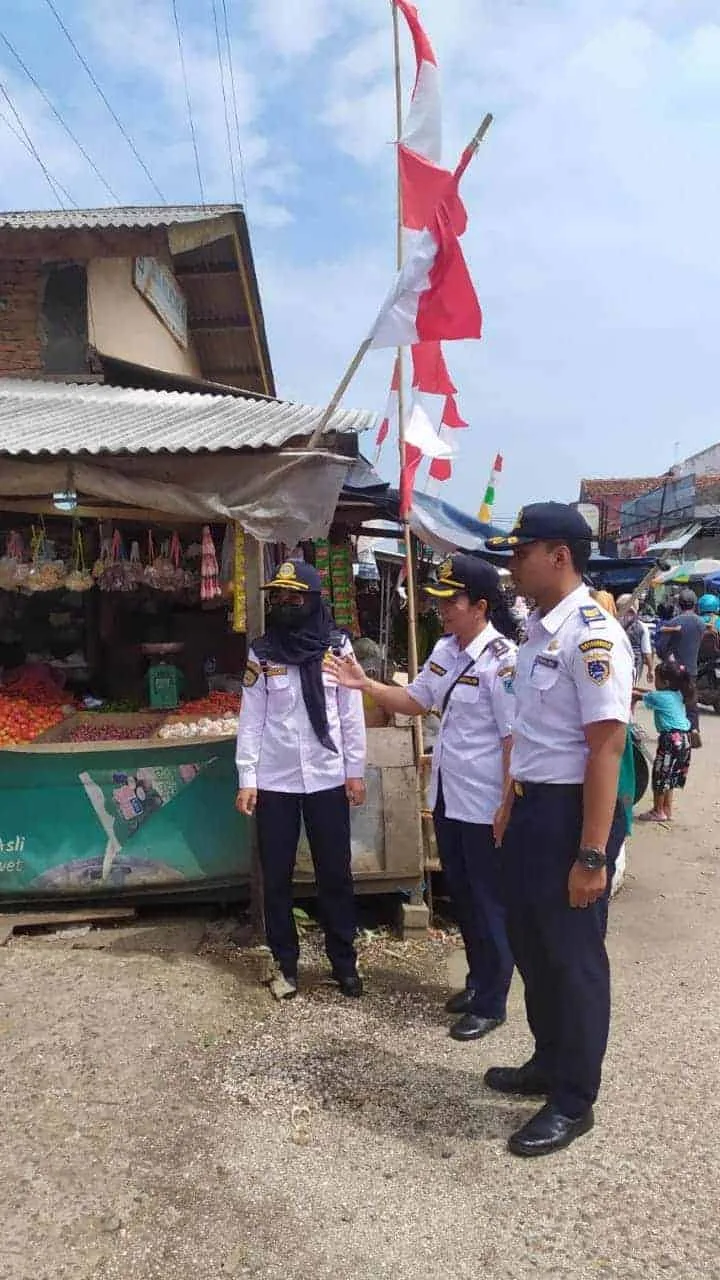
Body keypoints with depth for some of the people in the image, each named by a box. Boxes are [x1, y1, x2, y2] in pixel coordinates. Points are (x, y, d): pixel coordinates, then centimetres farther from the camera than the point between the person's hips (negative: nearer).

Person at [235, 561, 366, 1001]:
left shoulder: (338, 646, -2)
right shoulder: (261, 653, 1)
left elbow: (352, 714, 1)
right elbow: (251, 720, 1)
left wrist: (356, 771, 0)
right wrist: (247, 779, -4)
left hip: (327, 778, -1)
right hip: (275, 781, 1)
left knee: (335, 873, 8)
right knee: (277, 876, 9)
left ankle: (344, 962, 23)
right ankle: (286, 964, 25)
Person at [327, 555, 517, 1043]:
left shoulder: (502, 659, -20)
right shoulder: (445, 650, 6)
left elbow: (514, 739, -20)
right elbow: (416, 701, 17)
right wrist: (364, 684, 4)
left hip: (485, 807, -8)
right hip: (448, 800, 8)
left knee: (490, 905, 8)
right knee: (462, 898, 21)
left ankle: (490, 1004, 26)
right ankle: (478, 981, 41)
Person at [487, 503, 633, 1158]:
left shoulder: (592, 635, -19)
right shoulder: (538, 631, 9)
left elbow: (606, 746, -22)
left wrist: (593, 855, -23)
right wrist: (511, 803, 23)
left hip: (572, 810, -9)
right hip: (532, 808, 9)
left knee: (574, 955, 7)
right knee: (531, 943, 22)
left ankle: (573, 1101, 28)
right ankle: (549, 1063, 43)